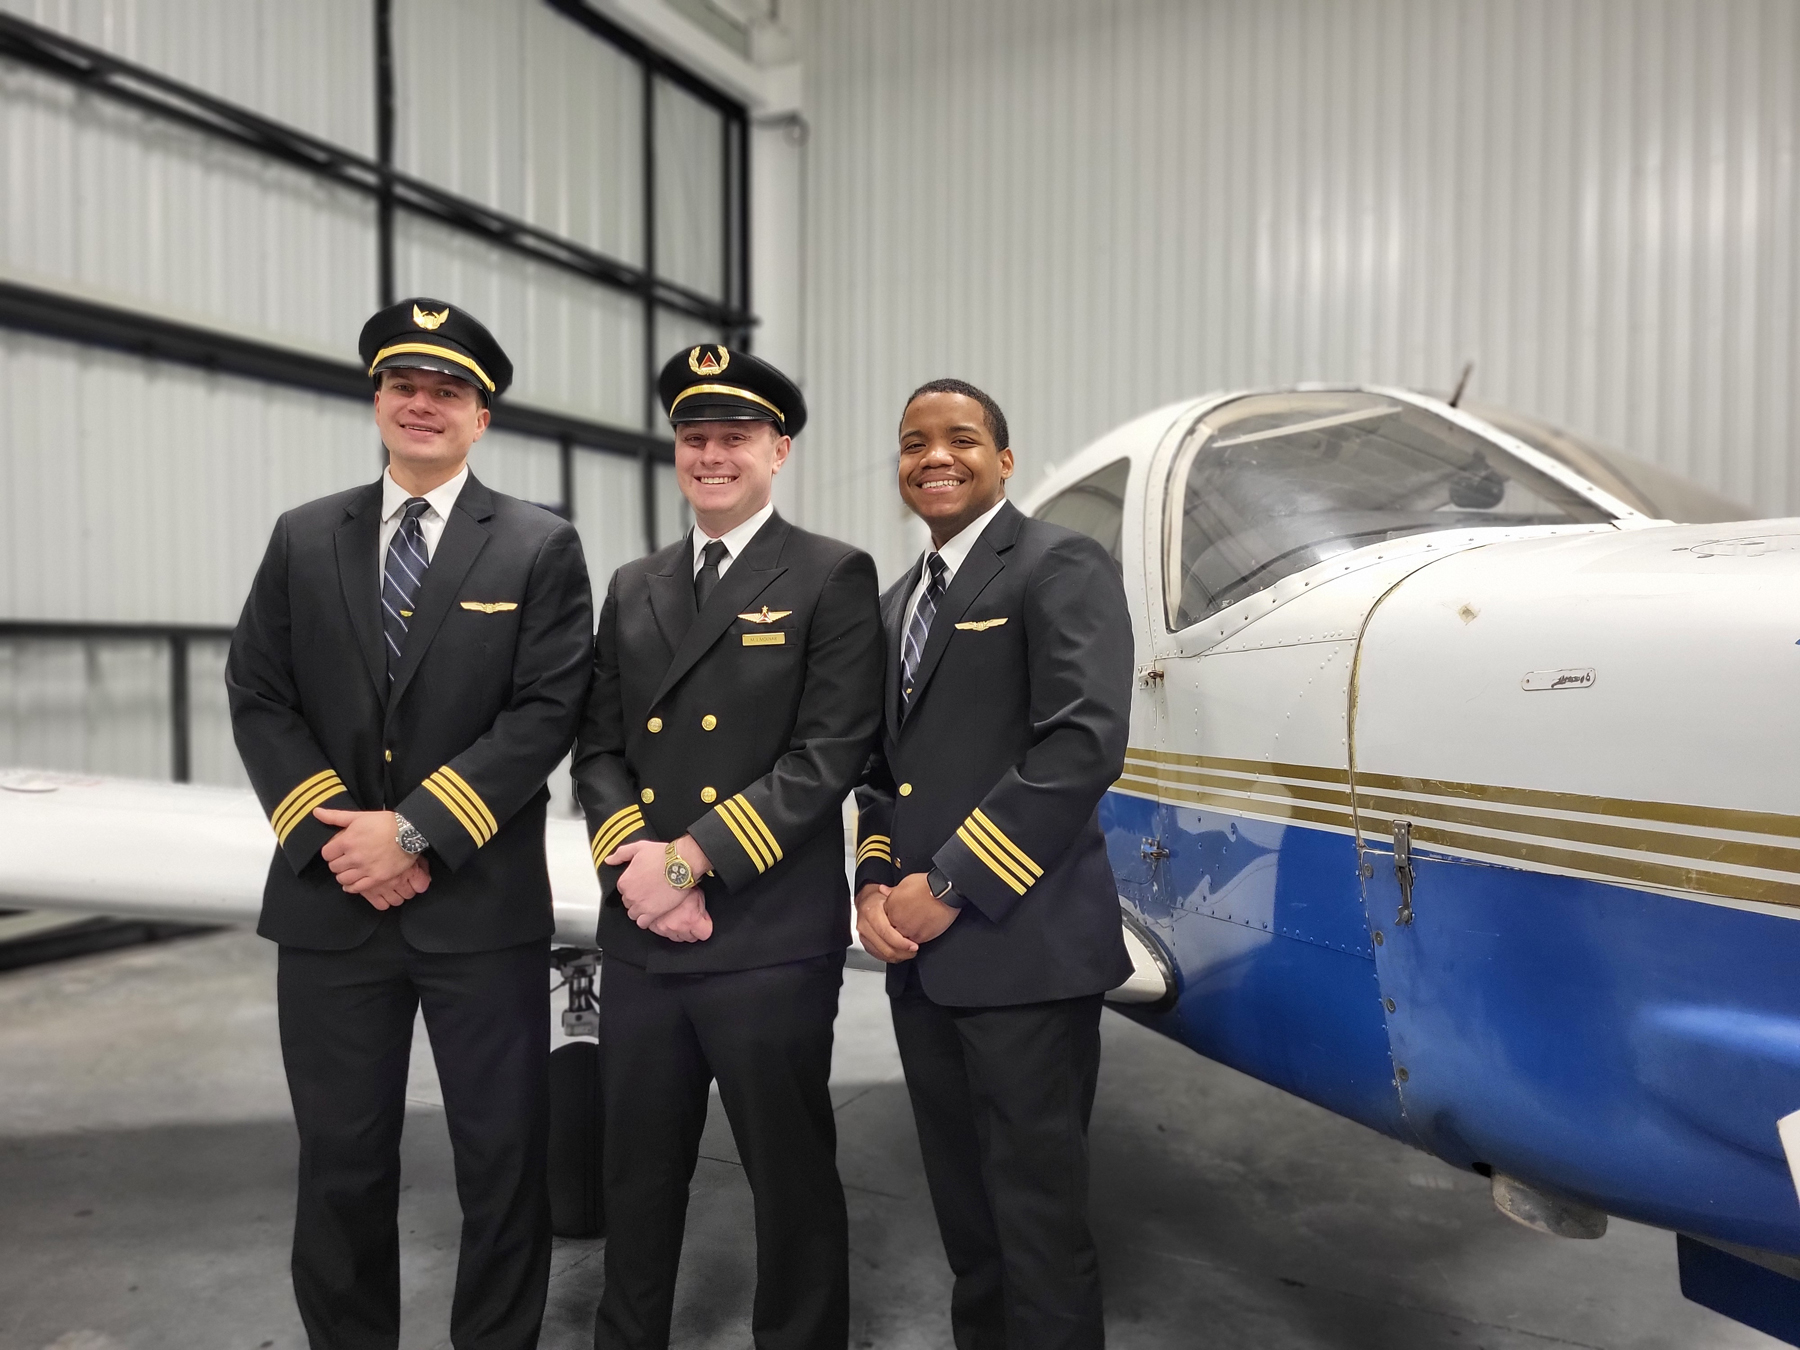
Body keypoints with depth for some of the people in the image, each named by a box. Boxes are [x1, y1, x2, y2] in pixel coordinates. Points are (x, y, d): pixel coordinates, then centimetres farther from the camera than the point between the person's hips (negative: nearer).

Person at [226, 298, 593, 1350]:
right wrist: (337, 832, -9)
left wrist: (416, 829, -15)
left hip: (483, 904, -2)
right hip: (330, 900, 3)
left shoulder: (541, 548, 0)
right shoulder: (304, 539, 9)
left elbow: (548, 711, -9)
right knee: (342, 1161, 14)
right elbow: (259, 698, 4)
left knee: (504, 1158, 9)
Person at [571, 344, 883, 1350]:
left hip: (772, 943, -5)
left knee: (792, 1178, 11)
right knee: (637, 1174, 19)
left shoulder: (834, 577, -3)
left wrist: (690, 857, -15)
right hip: (640, 941, 5)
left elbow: (831, 755, -12)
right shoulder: (634, 590, 14)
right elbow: (599, 746, 10)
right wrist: (635, 861, -8)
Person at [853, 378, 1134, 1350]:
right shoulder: (899, 601, 18)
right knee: (962, 1206, 18)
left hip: (1022, 950, -7)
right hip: (919, 957, 7)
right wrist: (876, 881, 2)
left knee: (1037, 1214, 3)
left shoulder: (1061, 567, -6)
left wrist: (951, 885, -16)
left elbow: (1084, 742, -17)